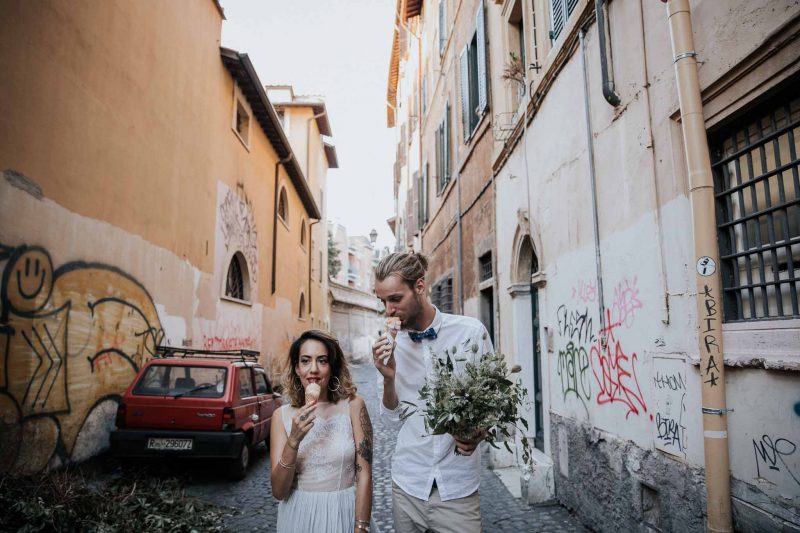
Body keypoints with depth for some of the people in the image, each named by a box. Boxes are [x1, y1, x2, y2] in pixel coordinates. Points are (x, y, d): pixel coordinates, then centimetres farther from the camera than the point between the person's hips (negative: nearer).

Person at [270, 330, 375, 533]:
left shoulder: (352, 405, -10)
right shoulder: (282, 415, -5)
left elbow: (364, 475, -9)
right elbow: (278, 491, -8)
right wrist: (294, 440, -21)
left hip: (344, 514, -1)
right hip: (298, 516, 2)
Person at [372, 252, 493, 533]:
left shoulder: (471, 332, -11)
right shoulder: (390, 345, -1)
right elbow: (394, 420, 1)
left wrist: (479, 434, -20)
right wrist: (389, 378, -16)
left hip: (457, 487, -3)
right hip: (408, 484, 3)